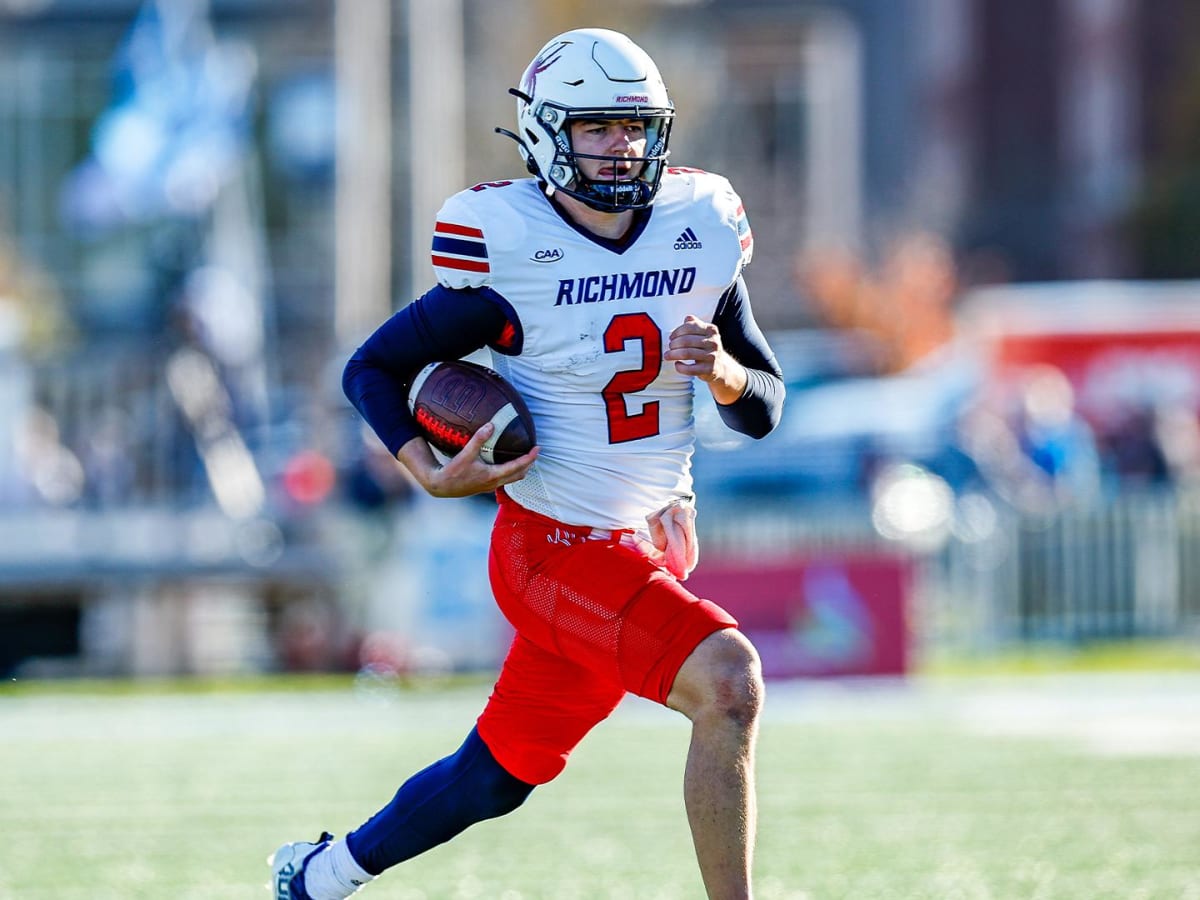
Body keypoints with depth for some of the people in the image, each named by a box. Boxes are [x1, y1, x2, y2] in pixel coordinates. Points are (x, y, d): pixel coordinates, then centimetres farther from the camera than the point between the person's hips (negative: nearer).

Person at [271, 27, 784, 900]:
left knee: (497, 776, 15)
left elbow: (765, 410, 10)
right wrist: (434, 475, -18)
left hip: (655, 538, 6)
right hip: (558, 544, -6)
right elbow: (372, 369, -3)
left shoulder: (699, 228, 2)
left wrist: (723, 369, -13)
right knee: (728, 684, -27)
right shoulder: (508, 251, -13)